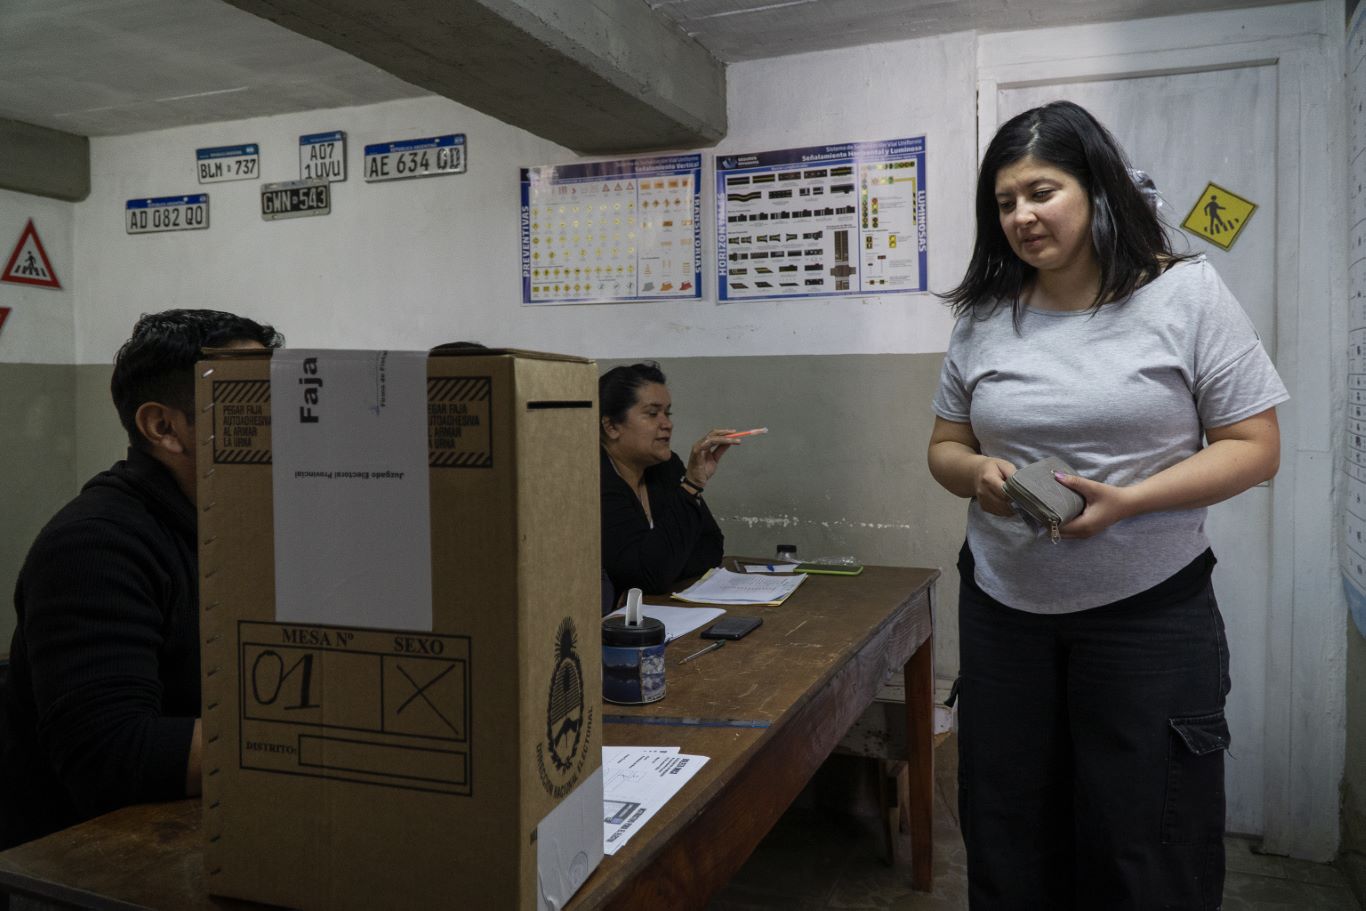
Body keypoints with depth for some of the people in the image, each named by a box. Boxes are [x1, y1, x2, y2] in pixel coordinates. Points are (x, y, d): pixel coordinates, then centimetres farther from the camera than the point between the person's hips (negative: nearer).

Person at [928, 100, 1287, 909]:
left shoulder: (1186, 293, -5)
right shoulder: (983, 316, 4)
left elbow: (1255, 446, -5)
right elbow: (946, 446, 11)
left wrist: (1125, 499, -20)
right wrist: (978, 473, -12)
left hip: (1150, 612, -3)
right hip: (1003, 609, 3)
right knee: (1010, 845, 14)